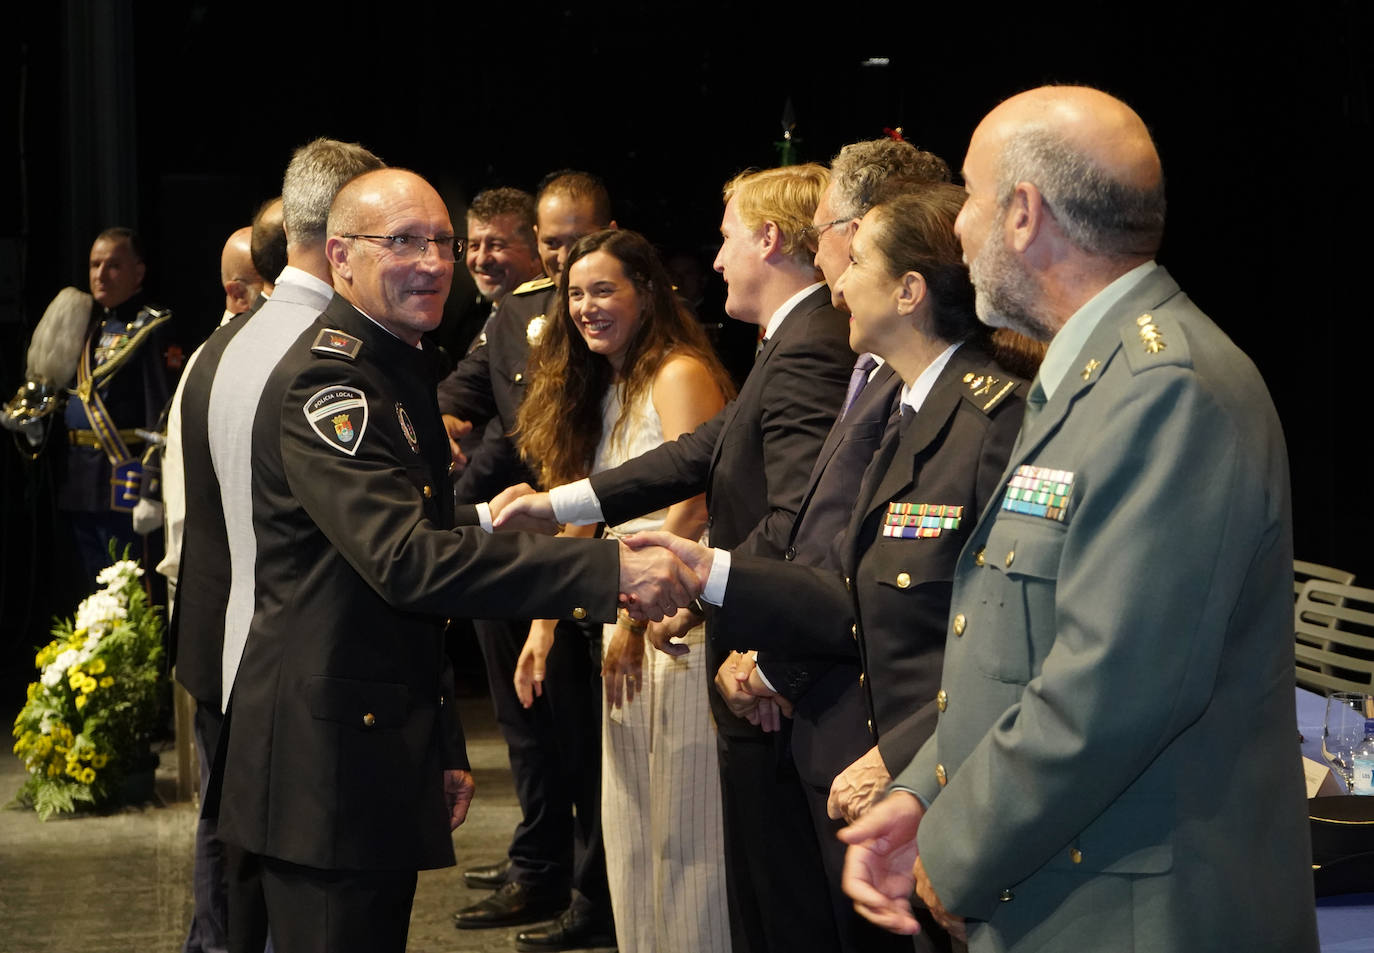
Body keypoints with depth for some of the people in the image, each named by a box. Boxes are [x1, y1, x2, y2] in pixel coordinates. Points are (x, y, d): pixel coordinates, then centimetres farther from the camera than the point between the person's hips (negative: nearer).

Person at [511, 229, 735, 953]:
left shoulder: (679, 374, -10)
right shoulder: (601, 391, 17)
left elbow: (691, 508, -18)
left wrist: (632, 618, -21)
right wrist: (544, 625, 8)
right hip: (630, 623, 9)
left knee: (684, 828, -5)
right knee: (630, 828, 12)